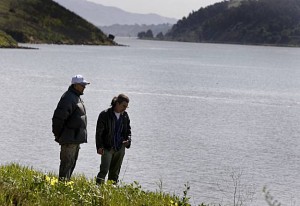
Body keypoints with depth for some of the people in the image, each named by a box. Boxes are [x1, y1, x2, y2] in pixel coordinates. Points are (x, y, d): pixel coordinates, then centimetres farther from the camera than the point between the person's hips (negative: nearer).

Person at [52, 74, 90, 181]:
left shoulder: (77, 97, 17)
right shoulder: (68, 98, -17)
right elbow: (58, 117, -21)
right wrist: (58, 134, -14)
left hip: (76, 138, 10)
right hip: (69, 138, -10)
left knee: (72, 162, 15)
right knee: (67, 162, -8)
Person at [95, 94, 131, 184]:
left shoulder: (125, 116, 7)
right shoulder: (105, 114, -9)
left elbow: (128, 130, 20)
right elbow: (99, 132, -7)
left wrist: (128, 140, 0)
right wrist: (99, 146, -13)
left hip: (120, 149, 5)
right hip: (107, 148, -5)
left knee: (115, 173, 10)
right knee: (104, 170, -14)